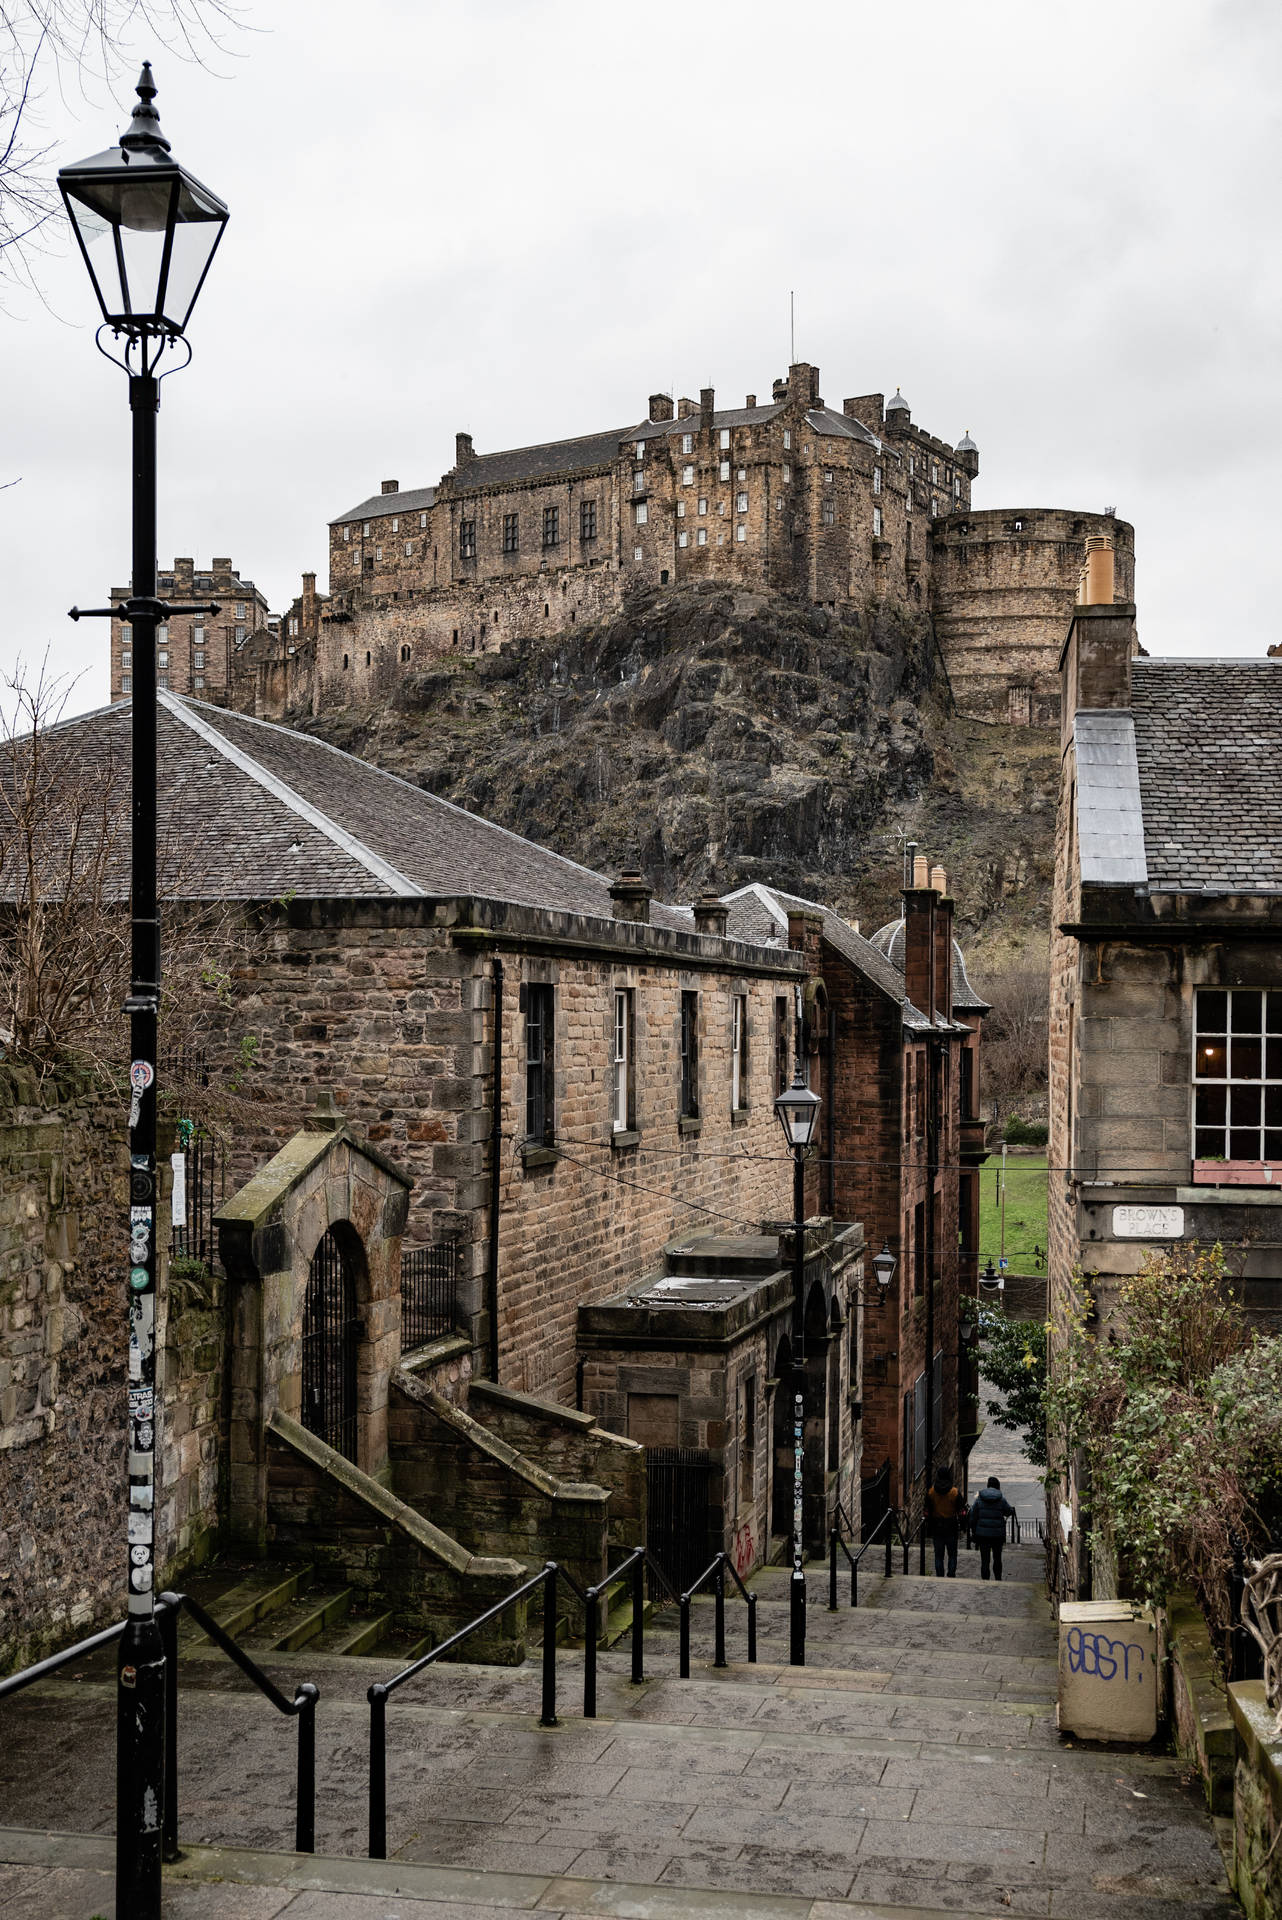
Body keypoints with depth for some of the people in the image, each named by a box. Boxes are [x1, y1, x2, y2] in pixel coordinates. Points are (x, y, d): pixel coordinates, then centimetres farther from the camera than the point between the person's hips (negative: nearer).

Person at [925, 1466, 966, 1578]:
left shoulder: (931, 1492, -3)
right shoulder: (955, 1492, -9)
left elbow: (927, 1511, 2)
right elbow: (961, 1510, -5)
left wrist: (929, 1522, 15)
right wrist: (961, 1522, 9)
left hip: (936, 1528, 1)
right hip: (951, 1527, -1)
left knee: (938, 1555, 9)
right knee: (952, 1554, 10)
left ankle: (939, 1576, 8)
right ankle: (951, 1576, 6)